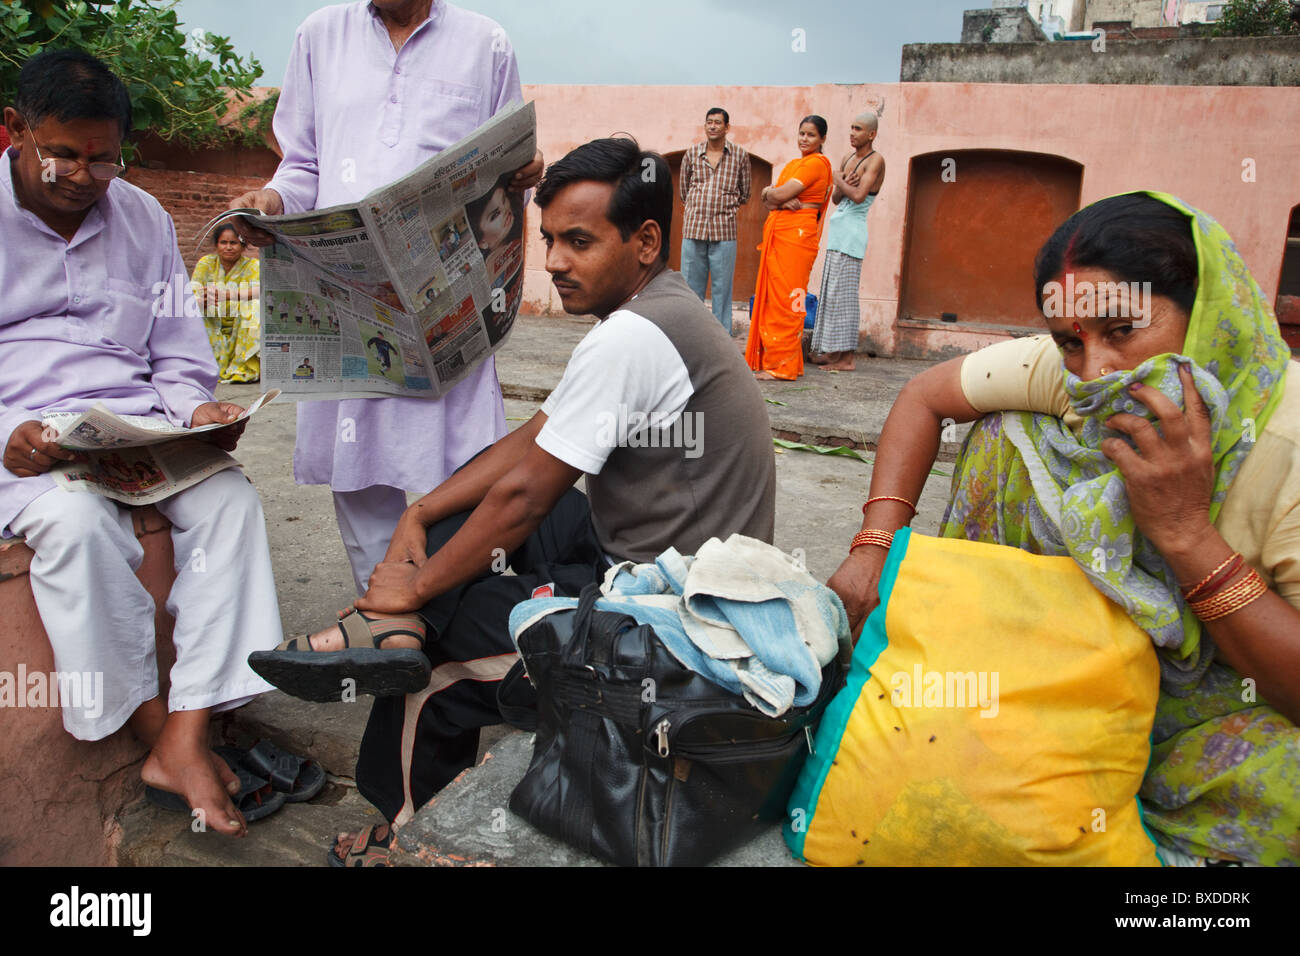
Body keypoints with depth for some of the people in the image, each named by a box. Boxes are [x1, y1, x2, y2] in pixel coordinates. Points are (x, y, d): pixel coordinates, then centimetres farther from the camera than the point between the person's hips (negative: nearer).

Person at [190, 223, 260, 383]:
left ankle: (247, 369, -25)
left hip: (242, 332, -2)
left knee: (256, 305, -28)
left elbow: (260, 289, -26)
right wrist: (201, 300, -36)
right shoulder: (206, 263, 3)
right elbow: (191, 293, -10)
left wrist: (226, 295, -41)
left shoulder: (252, 265, -4)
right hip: (212, 331, 2)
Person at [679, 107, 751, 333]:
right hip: (693, 229, 1)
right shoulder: (691, 154, 8)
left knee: (722, 289, 1)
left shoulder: (740, 156, 6)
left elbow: (744, 195, 16)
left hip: (724, 231, -1)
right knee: (691, 288, 4)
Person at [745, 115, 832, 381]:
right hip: (777, 232, 9)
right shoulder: (792, 164, 22)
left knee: (786, 298, -9)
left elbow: (780, 194, -14)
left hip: (797, 233, -9)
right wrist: (782, 199, -10)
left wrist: (771, 193, 6)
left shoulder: (817, 163, -5)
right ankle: (768, 358, 13)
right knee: (772, 295, 7)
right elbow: (769, 200, 10)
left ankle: (782, 366, -6)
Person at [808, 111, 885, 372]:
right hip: (838, 228, 9)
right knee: (831, 291, 9)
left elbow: (859, 196, -21)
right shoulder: (847, 159, 16)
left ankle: (847, 358, -8)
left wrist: (837, 178, -6)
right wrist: (843, 184, -6)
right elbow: (835, 199, 14)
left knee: (843, 292, -10)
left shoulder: (875, 160, -8)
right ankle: (832, 351, 15)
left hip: (852, 230, -9)